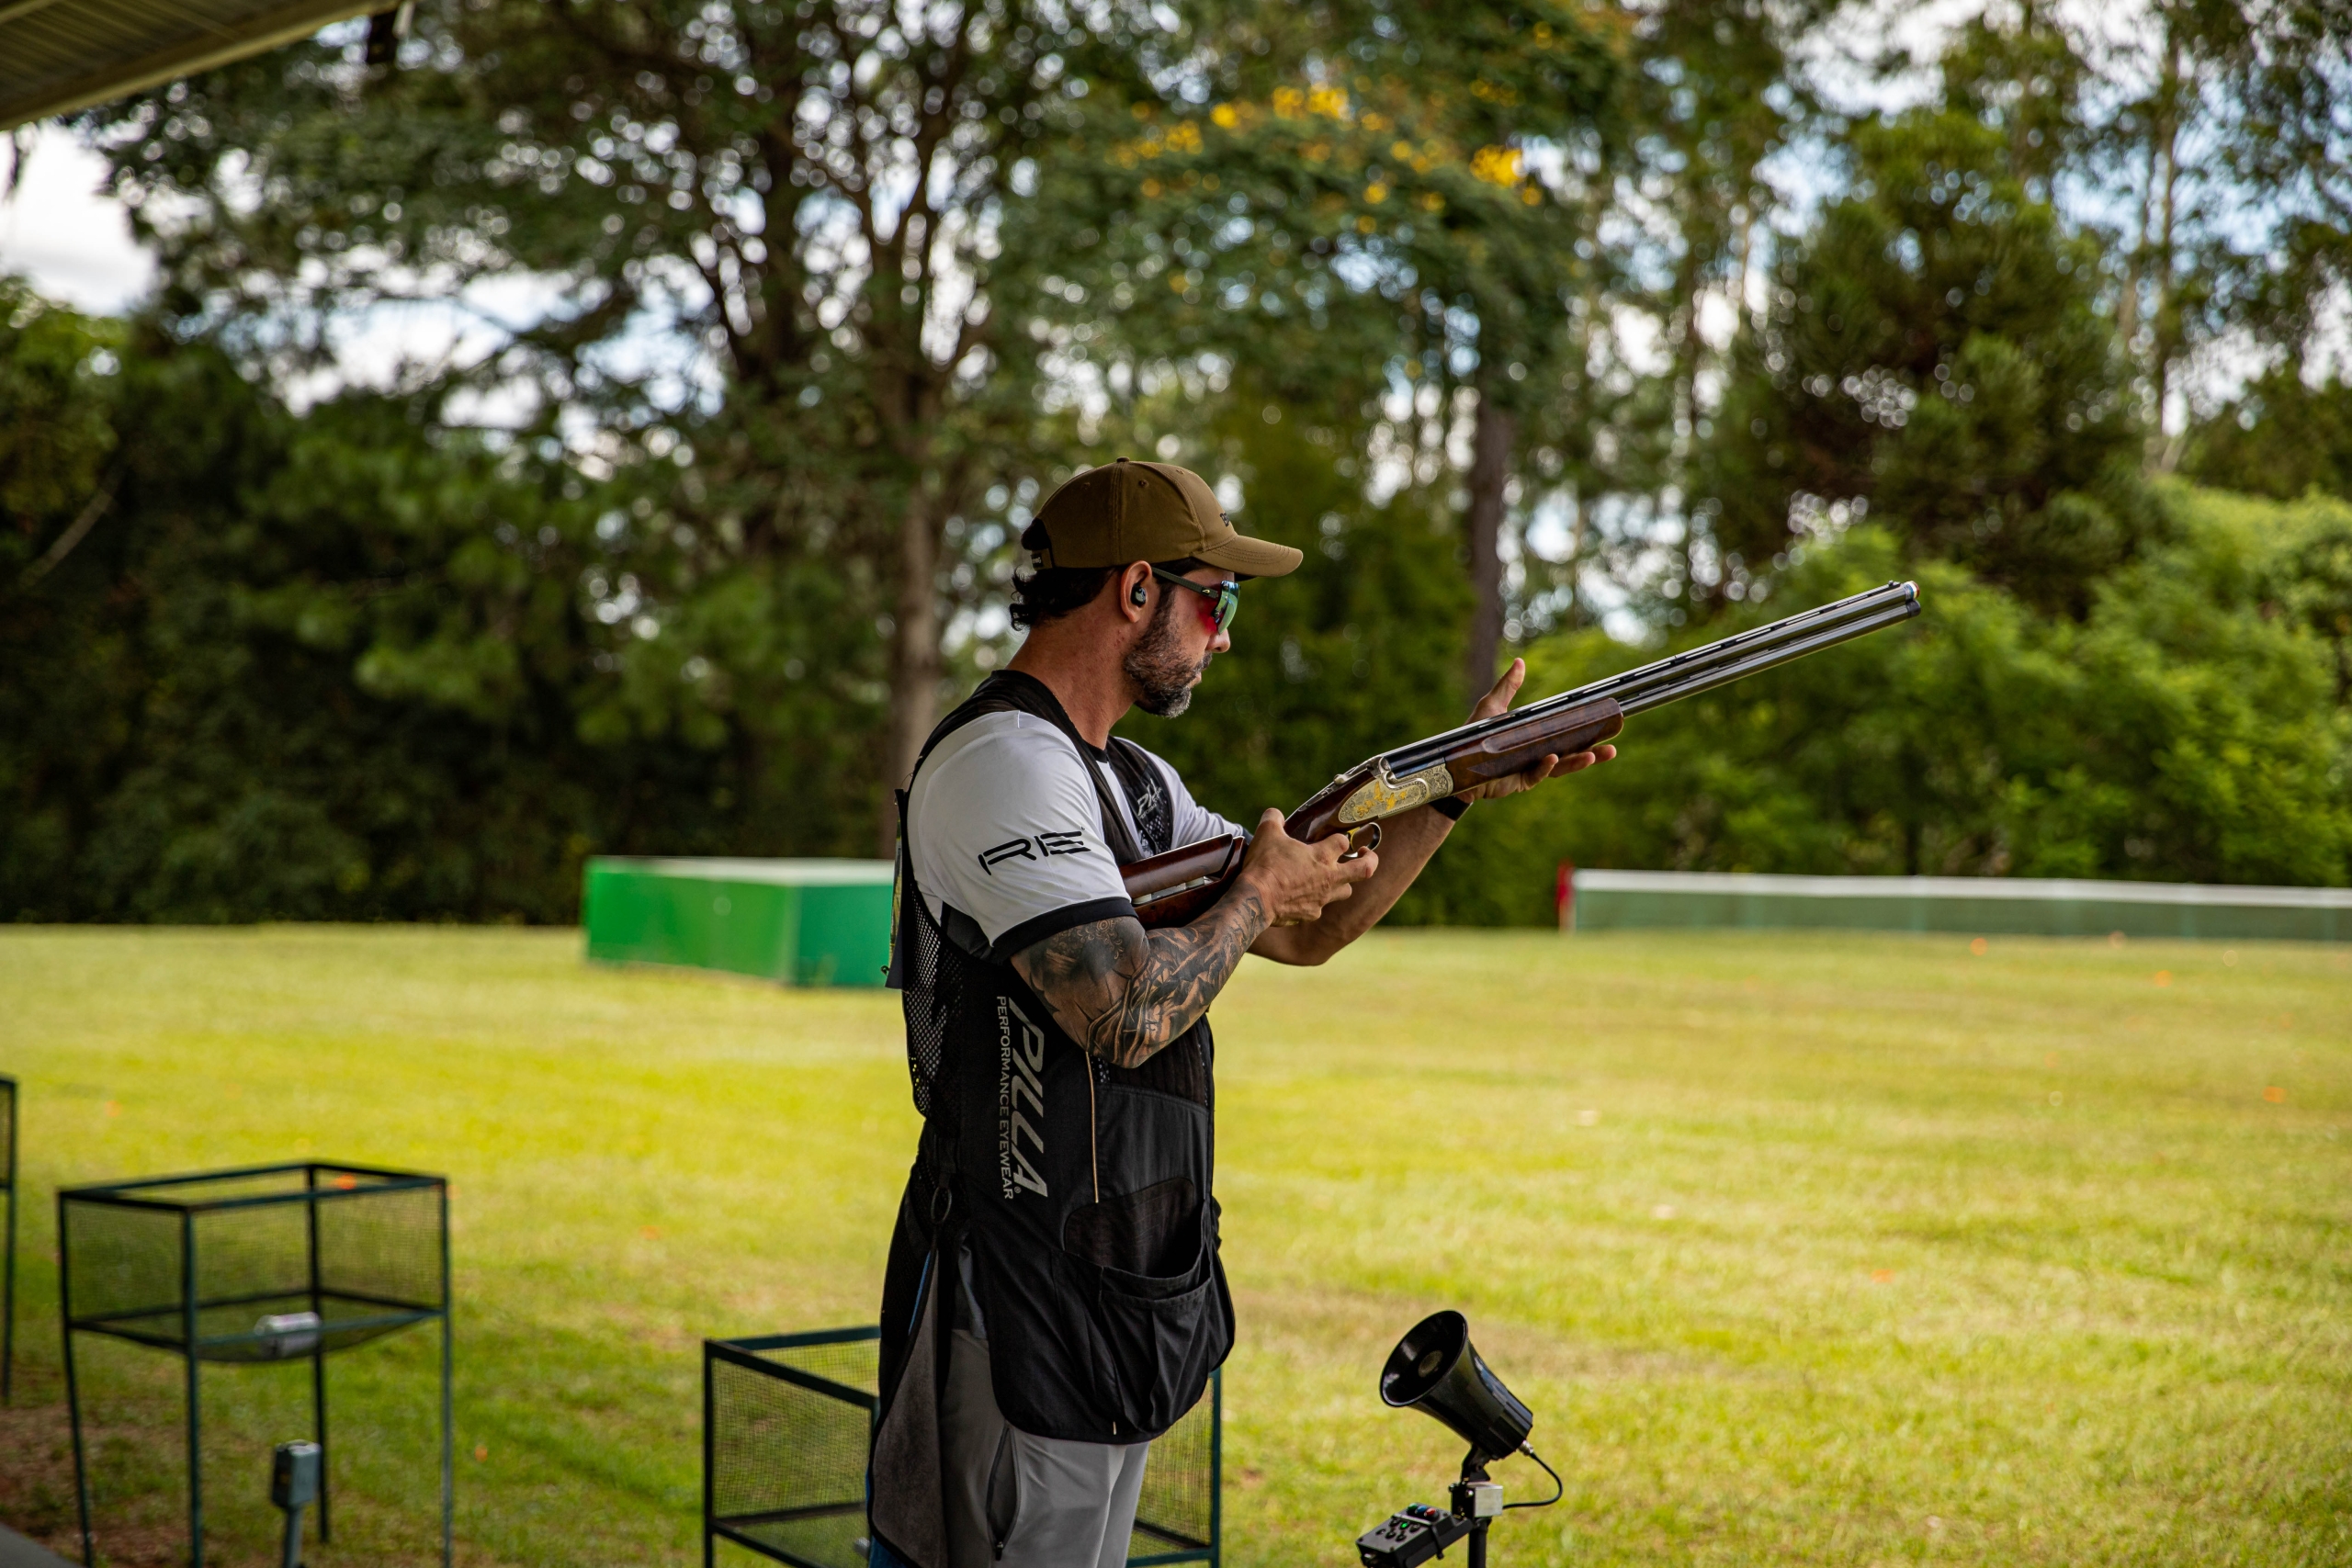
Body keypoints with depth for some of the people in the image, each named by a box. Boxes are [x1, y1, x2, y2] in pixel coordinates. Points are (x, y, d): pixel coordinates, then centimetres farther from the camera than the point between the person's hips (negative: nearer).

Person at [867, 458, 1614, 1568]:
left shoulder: (1133, 779, 14)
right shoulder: (1003, 763, -18)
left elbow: (1309, 931, 19)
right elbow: (1130, 1014, -28)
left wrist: (1463, 786, 11)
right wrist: (1257, 894, -10)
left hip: (1117, 1304, 10)